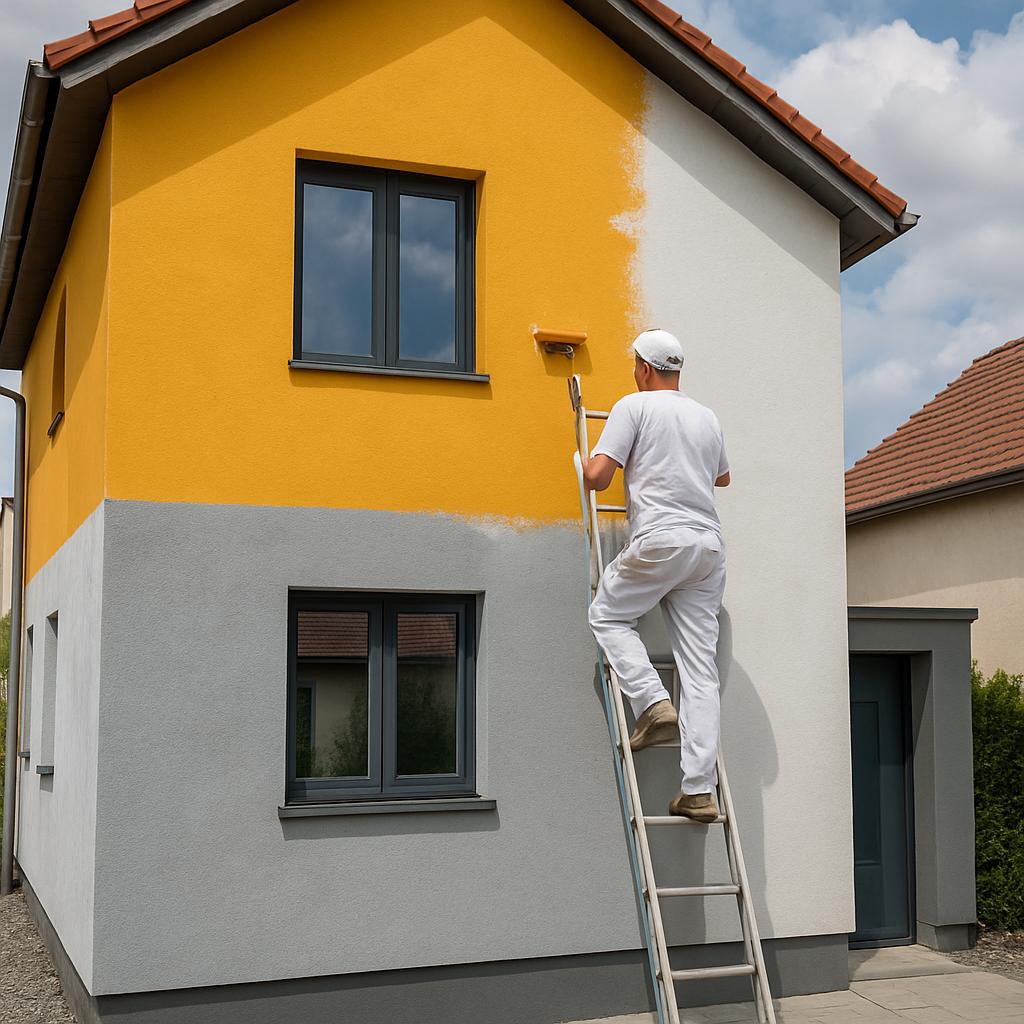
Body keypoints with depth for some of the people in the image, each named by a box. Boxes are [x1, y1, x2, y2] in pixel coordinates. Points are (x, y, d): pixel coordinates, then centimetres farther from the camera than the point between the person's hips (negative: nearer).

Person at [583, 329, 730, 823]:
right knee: (701, 667, 2)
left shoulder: (635, 405, 2)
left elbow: (597, 476, -4)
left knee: (607, 615, 16)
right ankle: (700, 791, -1)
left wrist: (588, 461, 18)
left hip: (659, 540, -6)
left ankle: (653, 703, -6)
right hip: (709, 545, 6)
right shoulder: (707, 417, 21)